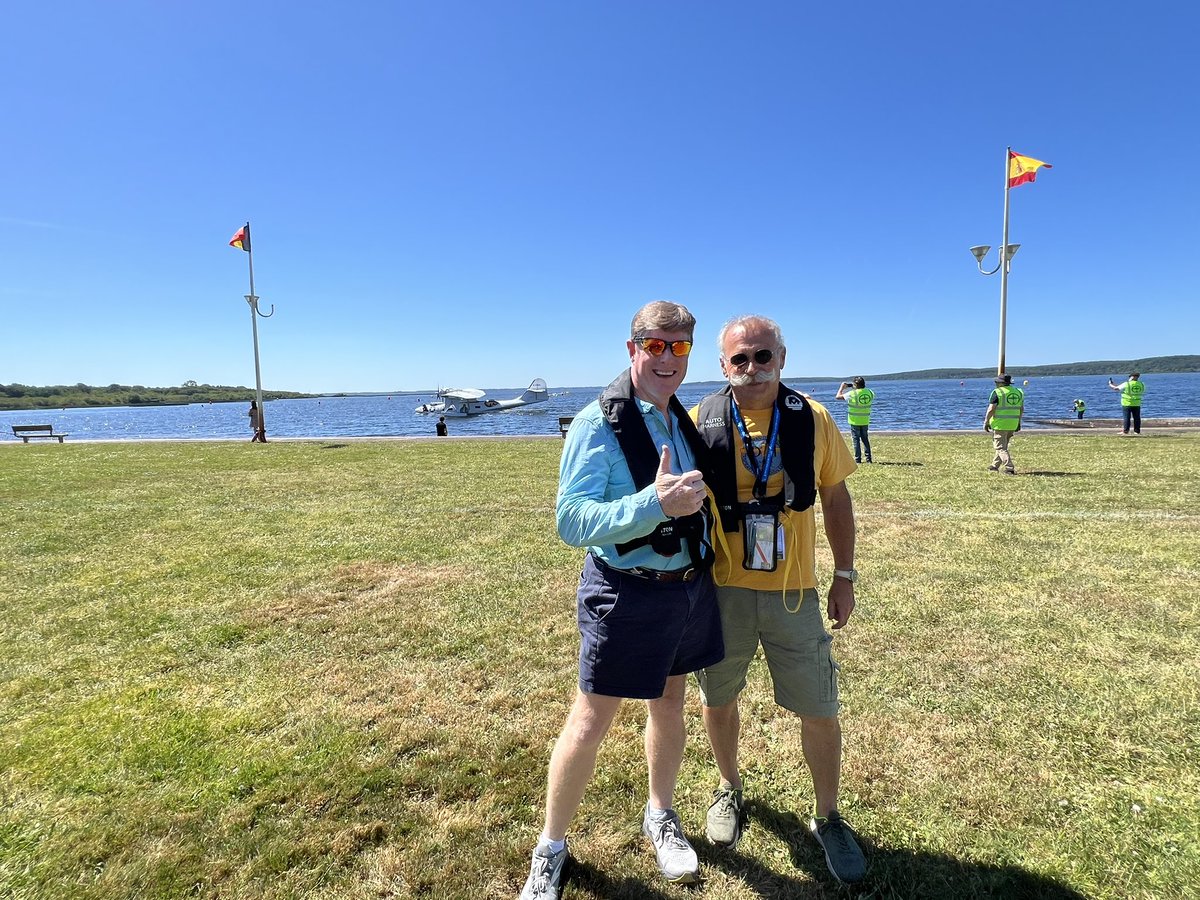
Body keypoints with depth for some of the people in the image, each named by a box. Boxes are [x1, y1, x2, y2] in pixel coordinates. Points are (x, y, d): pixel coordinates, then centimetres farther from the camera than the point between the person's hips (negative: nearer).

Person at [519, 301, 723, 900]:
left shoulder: (682, 420, 5)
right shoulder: (598, 424, -16)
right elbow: (571, 521, -25)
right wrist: (654, 502, -35)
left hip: (690, 587, 7)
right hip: (626, 596, -6)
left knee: (669, 704, 21)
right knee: (589, 725, 5)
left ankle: (660, 816, 45)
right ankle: (550, 849, 29)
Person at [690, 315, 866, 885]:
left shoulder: (812, 419, -4)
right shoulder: (701, 423, -8)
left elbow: (835, 498, 6)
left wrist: (844, 576, 6)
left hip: (794, 591, 1)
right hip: (721, 589, 0)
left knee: (820, 711, 8)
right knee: (718, 700, 17)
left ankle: (826, 818, 34)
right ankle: (729, 789, 45)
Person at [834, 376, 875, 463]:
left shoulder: (852, 394, -17)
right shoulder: (869, 392, -3)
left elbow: (837, 397, -10)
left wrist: (842, 387, 5)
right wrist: (862, 387, 21)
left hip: (855, 421, -4)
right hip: (865, 420, 4)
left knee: (856, 439, 2)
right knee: (865, 438, 15)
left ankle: (857, 459, 1)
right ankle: (868, 458, 14)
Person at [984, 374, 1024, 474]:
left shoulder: (997, 392, -12)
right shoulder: (1018, 391, 9)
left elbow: (991, 409, -17)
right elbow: (1021, 409, 13)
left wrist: (986, 422, -8)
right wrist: (1018, 422, 21)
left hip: (1000, 424, -7)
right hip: (1012, 424, 7)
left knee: (1000, 447, -2)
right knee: (1003, 445, 19)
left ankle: (1010, 468, -11)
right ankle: (995, 466, 28)